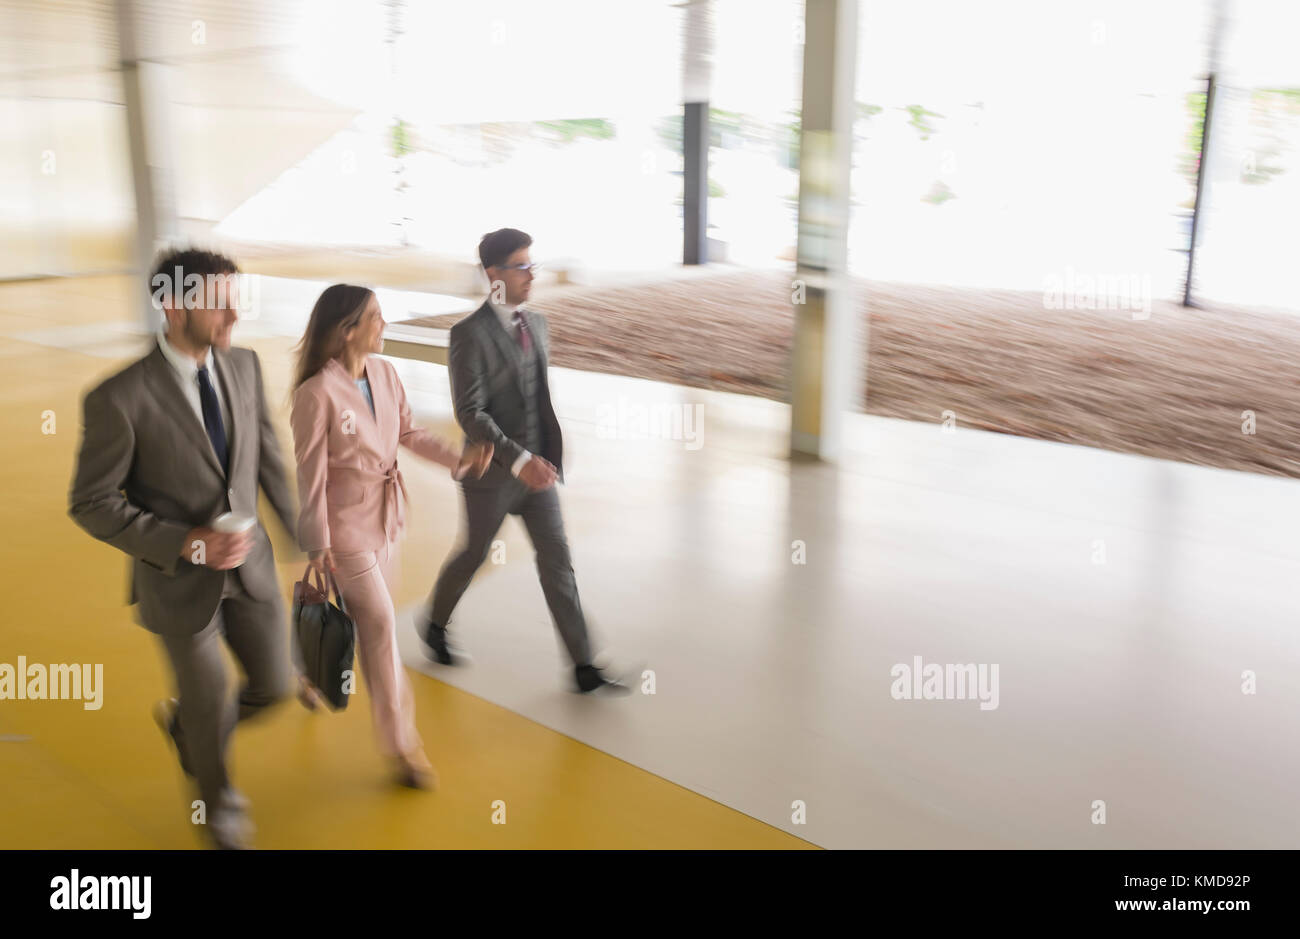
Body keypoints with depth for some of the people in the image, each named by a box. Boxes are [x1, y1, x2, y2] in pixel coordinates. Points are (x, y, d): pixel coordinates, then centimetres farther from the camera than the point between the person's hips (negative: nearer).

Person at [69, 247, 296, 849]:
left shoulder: (243, 366, -6)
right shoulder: (121, 398, -22)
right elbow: (91, 504, -15)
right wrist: (188, 545, -24)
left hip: (250, 566, 5)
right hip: (180, 580, -4)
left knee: (272, 686, 15)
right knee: (212, 710, 13)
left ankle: (185, 723, 48)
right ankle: (220, 805, 46)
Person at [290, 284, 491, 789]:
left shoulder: (384, 372, -2)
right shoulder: (317, 393, -22)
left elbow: (408, 432, 10)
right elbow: (311, 472, -16)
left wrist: (458, 458, -3)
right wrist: (318, 544, -13)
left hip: (386, 512, 7)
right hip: (345, 520, -7)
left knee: (369, 618, 18)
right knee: (380, 623, -2)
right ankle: (399, 742, 13)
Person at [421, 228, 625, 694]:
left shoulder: (537, 324, 6)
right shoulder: (469, 333, -17)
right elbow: (469, 413, -22)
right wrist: (518, 460, -30)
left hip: (537, 467, 6)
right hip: (493, 473, -5)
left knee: (557, 560, 2)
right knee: (474, 554, 14)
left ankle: (584, 668, 6)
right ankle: (435, 625, 43)